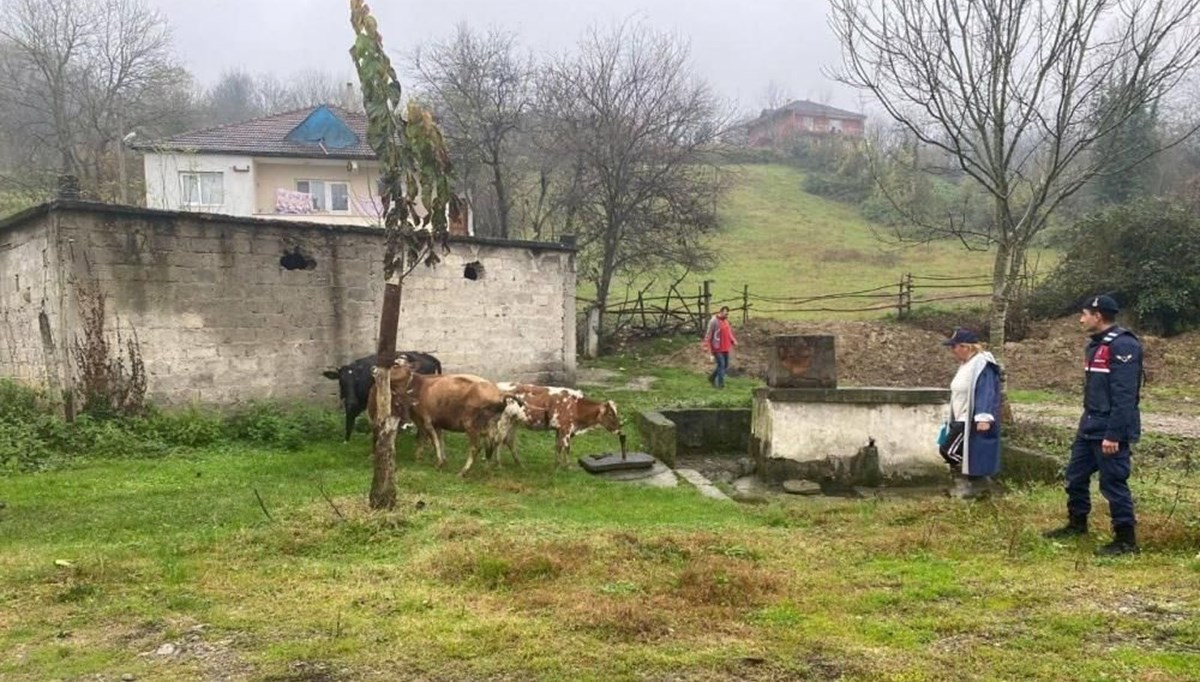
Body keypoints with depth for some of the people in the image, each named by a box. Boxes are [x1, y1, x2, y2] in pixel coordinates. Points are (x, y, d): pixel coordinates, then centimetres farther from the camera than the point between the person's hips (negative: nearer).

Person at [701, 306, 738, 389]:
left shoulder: (726, 320, 9)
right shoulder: (714, 321, -15)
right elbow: (708, 334, -14)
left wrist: (733, 340, 7)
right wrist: (707, 347, -18)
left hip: (725, 348, 8)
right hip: (717, 348, -8)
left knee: (726, 365, 12)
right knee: (721, 364, -7)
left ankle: (712, 377, 28)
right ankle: (720, 383, 3)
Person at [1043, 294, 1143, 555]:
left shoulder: (1123, 345, -18)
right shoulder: (1096, 345, 14)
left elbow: (1124, 395, -22)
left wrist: (1114, 435, -24)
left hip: (1110, 430, -10)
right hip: (1090, 426, 10)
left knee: (1113, 483, -3)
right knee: (1076, 476, 17)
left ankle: (1126, 540, 7)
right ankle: (1077, 524, 32)